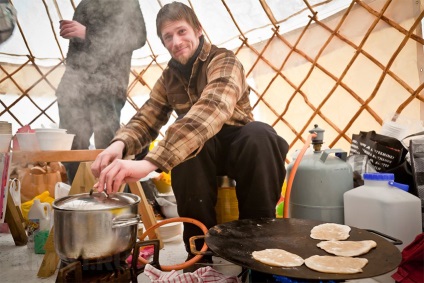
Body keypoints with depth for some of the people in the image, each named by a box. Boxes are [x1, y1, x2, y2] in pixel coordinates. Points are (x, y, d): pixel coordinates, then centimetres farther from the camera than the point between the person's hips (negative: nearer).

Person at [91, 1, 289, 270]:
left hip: (239, 147, -3)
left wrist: (149, 162, -51)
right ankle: (201, 244, -14)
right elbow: (145, 119, -3)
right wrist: (120, 143, -29)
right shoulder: (169, 77, 2)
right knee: (184, 146, -32)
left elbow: (211, 111, -38)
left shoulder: (224, 61, -18)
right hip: (202, 154, 4)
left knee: (259, 134, -37)